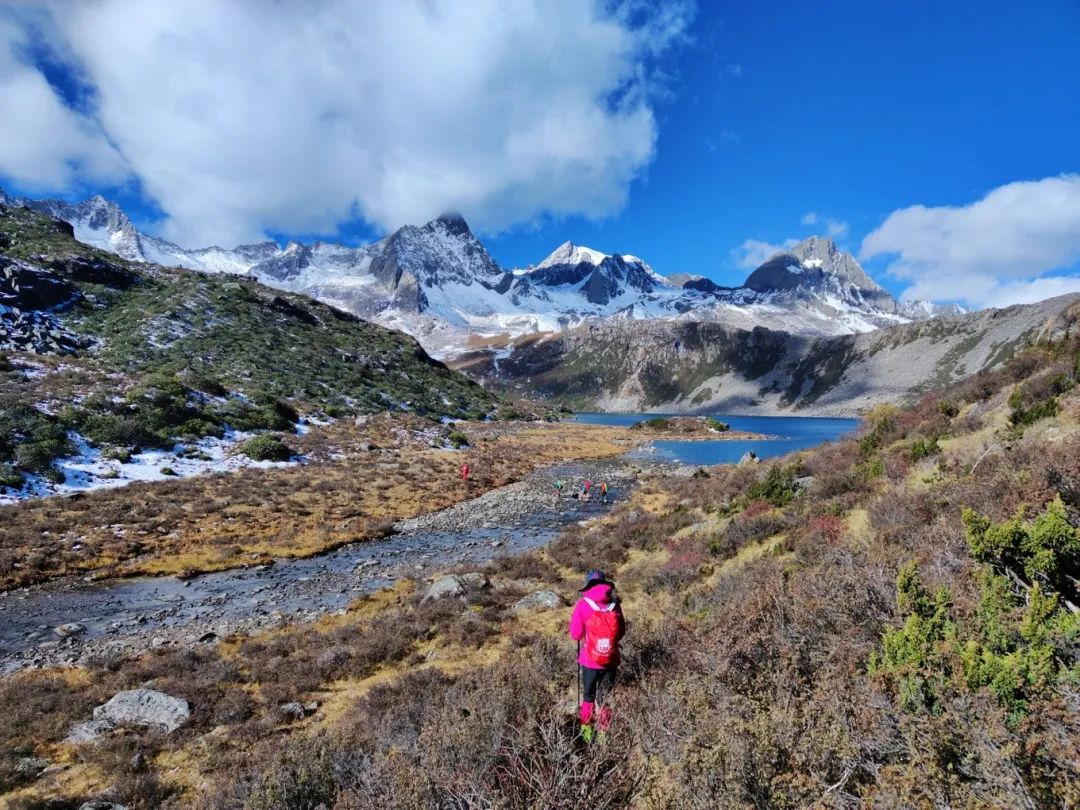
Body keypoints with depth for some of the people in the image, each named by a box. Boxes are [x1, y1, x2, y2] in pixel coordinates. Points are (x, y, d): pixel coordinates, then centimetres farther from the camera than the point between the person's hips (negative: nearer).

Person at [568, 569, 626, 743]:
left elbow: (575, 634, -7)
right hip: (611, 660, 2)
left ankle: (587, 731, 29)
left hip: (590, 660, -2)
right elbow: (621, 632, 5)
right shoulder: (614, 604, -6)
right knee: (605, 697, 19)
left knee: (588, 696, 20)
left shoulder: (583, 604, -13)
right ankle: (603, 732, 28)